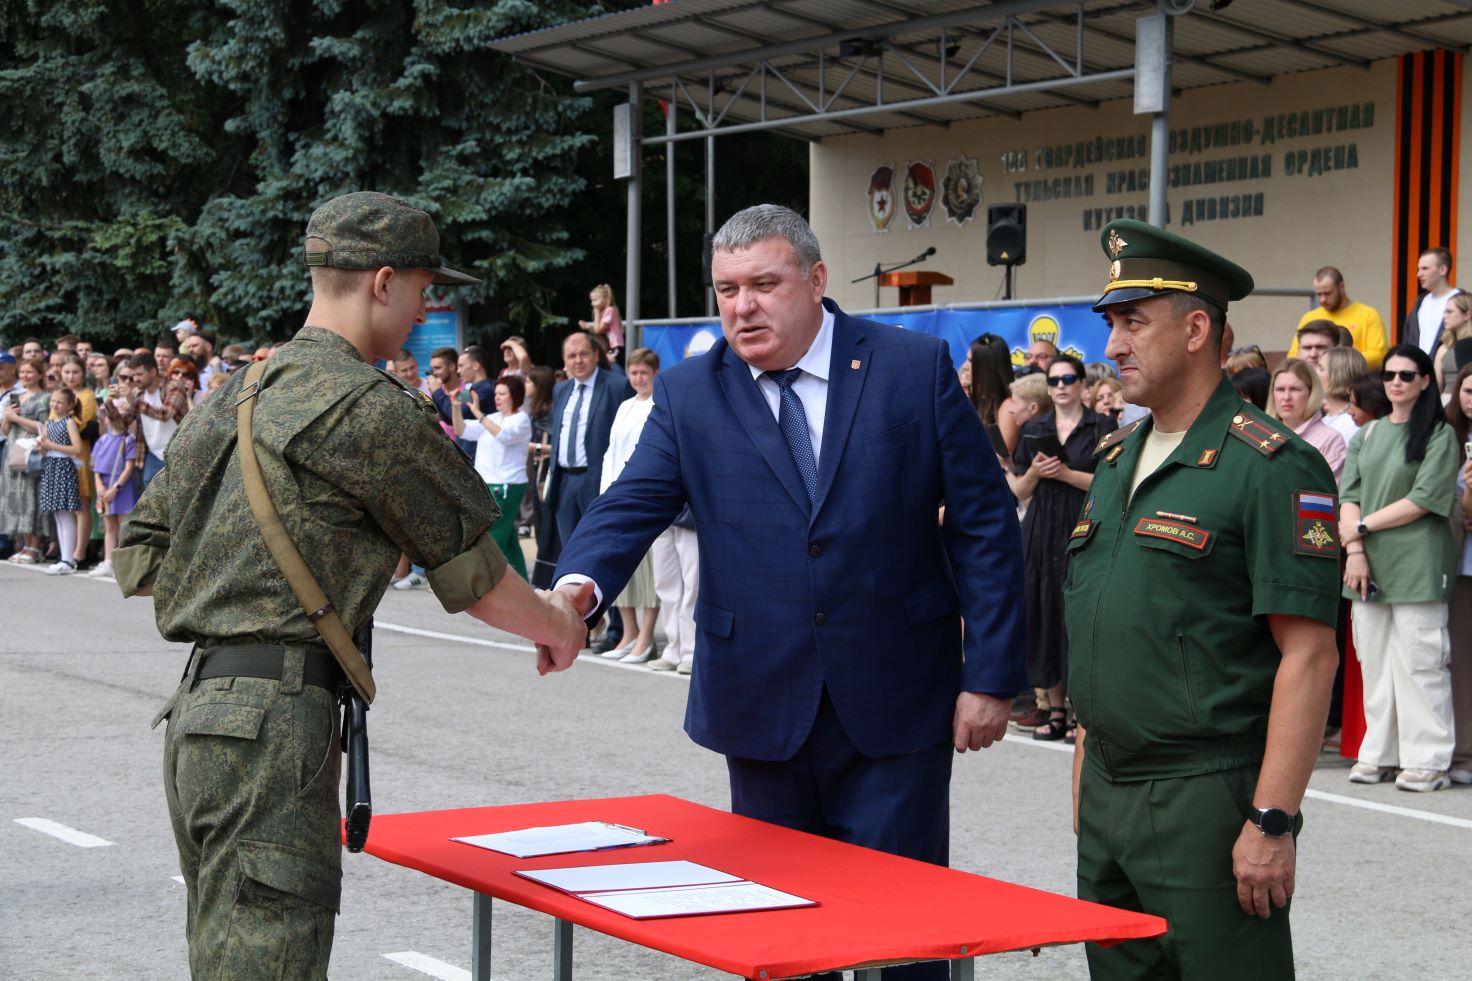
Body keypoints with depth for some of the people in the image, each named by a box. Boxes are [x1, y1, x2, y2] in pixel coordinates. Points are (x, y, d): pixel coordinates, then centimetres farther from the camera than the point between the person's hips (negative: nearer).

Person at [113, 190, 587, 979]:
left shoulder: (235, 396, 17)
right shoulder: (370, 409, -10)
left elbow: (139, 556, 21)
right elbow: (470, 572, -1)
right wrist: (557, 627, 16)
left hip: (199, 710, 10)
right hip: (272, 722, -10)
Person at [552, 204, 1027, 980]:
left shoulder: (915, 367, -3)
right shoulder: (689, 393, 2)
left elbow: (983, 524, -2)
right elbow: (631, 506, -9)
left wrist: (990, 676, -5)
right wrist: (579, 586, -31)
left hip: (894, 705, -2)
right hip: (764, 706, 2)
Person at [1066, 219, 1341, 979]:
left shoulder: (1270, 467, -11)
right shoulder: (1114, 461, 13)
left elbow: (1309, 655, -16)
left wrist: (1272, 823, -20)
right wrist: (1086, 775, 16)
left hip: (1207, 801, -8)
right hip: (1104, 796, 8)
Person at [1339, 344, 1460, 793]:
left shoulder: (1440, 435, 0)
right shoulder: (1367, 436, 16)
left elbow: (1423, 499, -9)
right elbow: (1350, 494, 8)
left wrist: (1363, 526, -8)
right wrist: (1354, 550, -7)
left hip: (1416, 565, -5)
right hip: (1369, 566, 5)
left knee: (1418, 660, -6)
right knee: (1374, 661, 6)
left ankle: (1427, 760, -2)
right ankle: (1380, 754, 12)